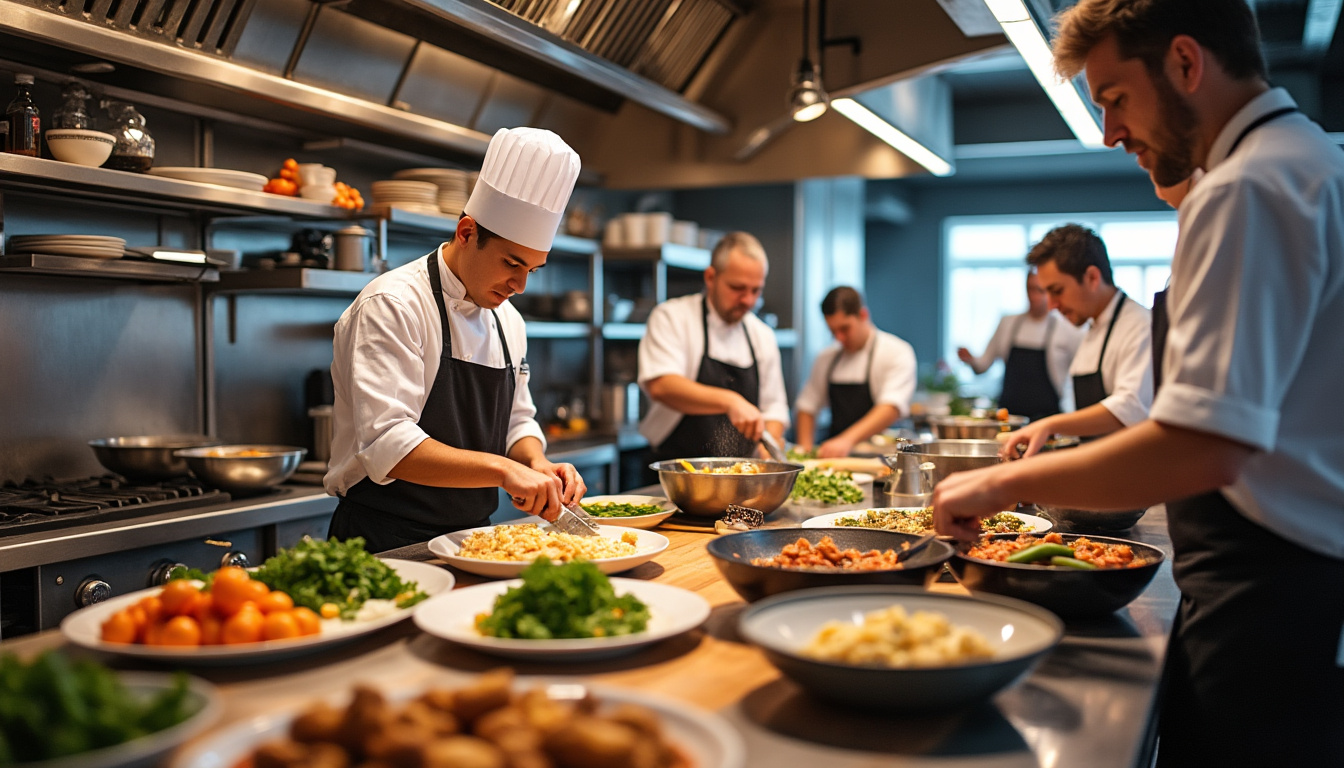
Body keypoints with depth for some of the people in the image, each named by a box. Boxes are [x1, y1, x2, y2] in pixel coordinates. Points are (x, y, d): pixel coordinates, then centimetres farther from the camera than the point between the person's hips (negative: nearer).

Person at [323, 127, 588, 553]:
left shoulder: (508, 322, 13)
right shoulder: (392, 306, -12)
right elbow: (387, 445, -22)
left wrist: (537, 464, -3)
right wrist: (503, 469, -30)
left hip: (471, 538, 7)